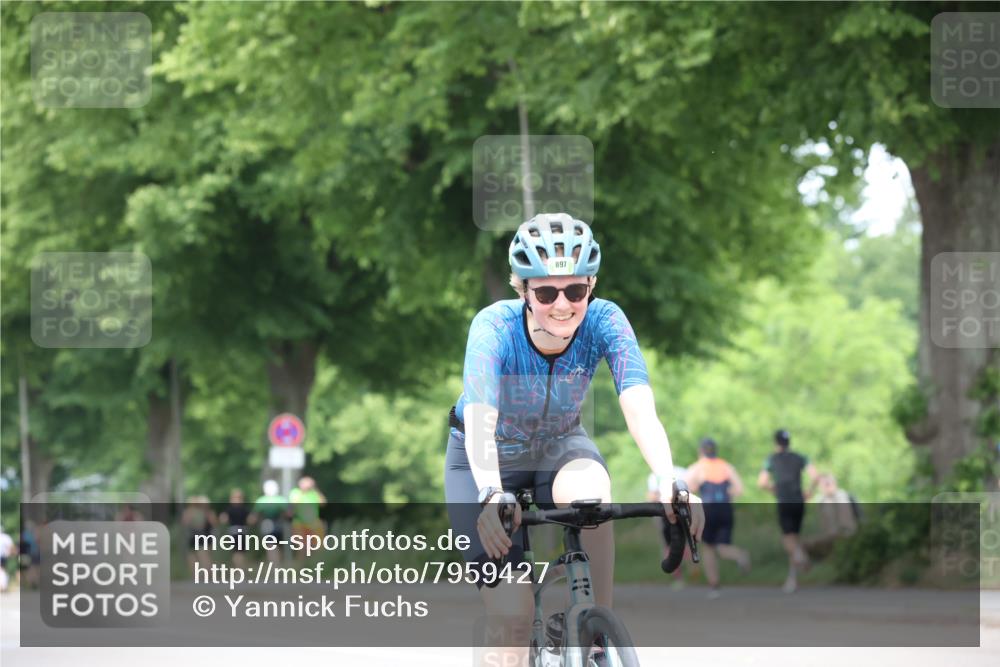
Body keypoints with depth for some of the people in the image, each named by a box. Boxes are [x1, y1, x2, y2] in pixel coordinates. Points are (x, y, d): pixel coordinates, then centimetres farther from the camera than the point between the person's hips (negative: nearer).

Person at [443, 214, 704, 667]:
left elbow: (640, 412, -36)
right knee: (512, 620, -16)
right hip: (486, 460, -2)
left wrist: (670, 485, -54)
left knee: (589, 493, -36)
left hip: (558, 446, 2)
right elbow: (480, 422, -44)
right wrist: (490, 495, -63)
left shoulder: (604, 321, -25)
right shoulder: (495, 327, -31)